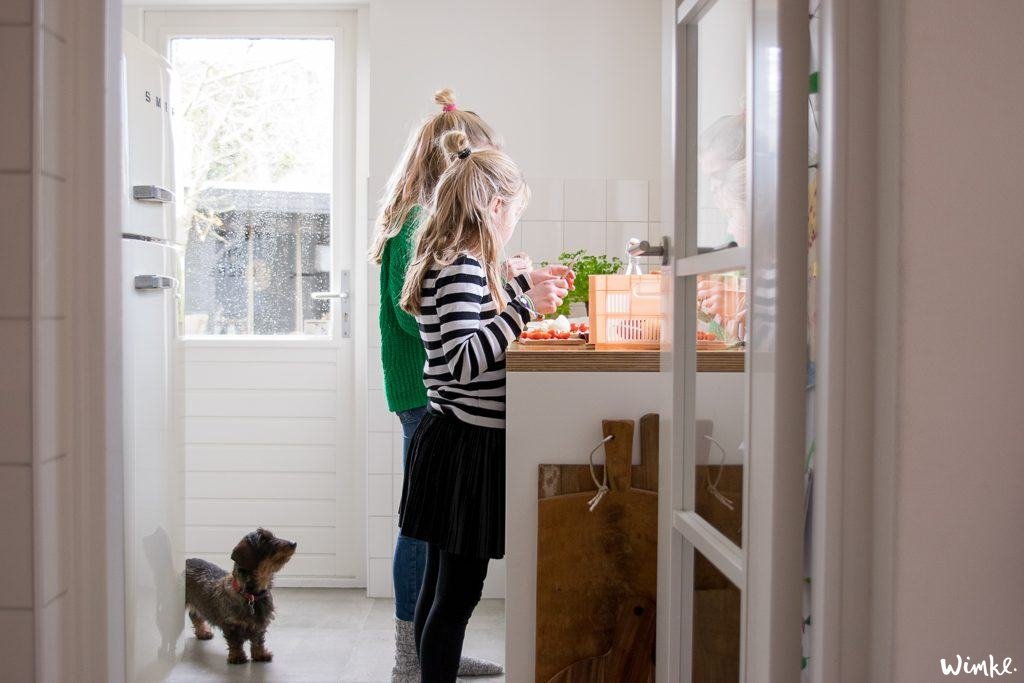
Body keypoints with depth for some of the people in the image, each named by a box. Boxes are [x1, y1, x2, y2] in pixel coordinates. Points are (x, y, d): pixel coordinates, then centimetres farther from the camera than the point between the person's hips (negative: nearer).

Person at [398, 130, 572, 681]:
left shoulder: (449, 262, 13)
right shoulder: (462, 267, -18)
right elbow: (465, 362, -26)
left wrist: (522, 285, 27)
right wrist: (525, 304, -25)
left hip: (453, 442, 10)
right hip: (466, 446, -10)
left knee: (441, 586, 17)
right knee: (459, 591, -2)